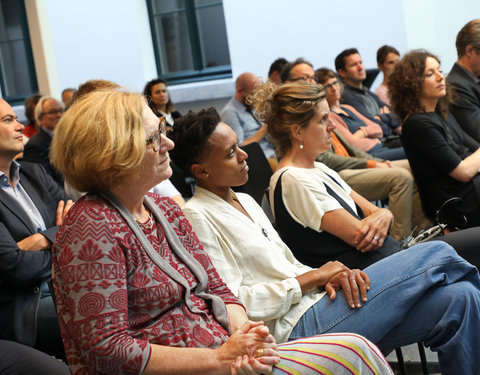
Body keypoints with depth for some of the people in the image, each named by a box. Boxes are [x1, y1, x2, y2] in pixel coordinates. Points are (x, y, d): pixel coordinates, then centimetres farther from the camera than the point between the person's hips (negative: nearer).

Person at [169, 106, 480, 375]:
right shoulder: (198, 217, -8)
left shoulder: (245, 201, 20)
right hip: (295, 328, -9)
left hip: (317, 304, 9)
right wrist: (313, 277, -12)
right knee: (437, 255, -11)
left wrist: (328, 277, -2)